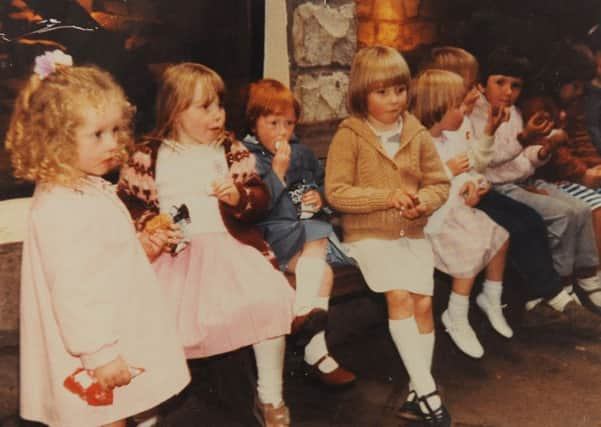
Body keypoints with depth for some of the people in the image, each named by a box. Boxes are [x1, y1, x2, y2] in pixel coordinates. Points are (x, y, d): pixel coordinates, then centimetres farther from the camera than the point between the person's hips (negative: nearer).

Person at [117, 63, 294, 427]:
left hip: (228, 245, 1)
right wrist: (146, 231, -13)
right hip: (173, 253, -1)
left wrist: (239, 197, -14)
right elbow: (129, 204, 6)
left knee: (271, 300, -23)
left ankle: (271, 397, -1)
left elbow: (261, 199, 8)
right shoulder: (149, 156, 5)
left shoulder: (230, 149, 10)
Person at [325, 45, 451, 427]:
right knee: (399, 296, -20)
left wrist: (423, 202, -13)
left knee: (423, 302, -9)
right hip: (369, 234, -3)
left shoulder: (417, 134, 4)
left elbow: (440, 183, 9)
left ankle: (420, 389, 7)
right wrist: (386, 197, -20)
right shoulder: (349, 135, -7)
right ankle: (426, 388, -10)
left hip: (413, 232, 3)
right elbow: (336, 192, -12)